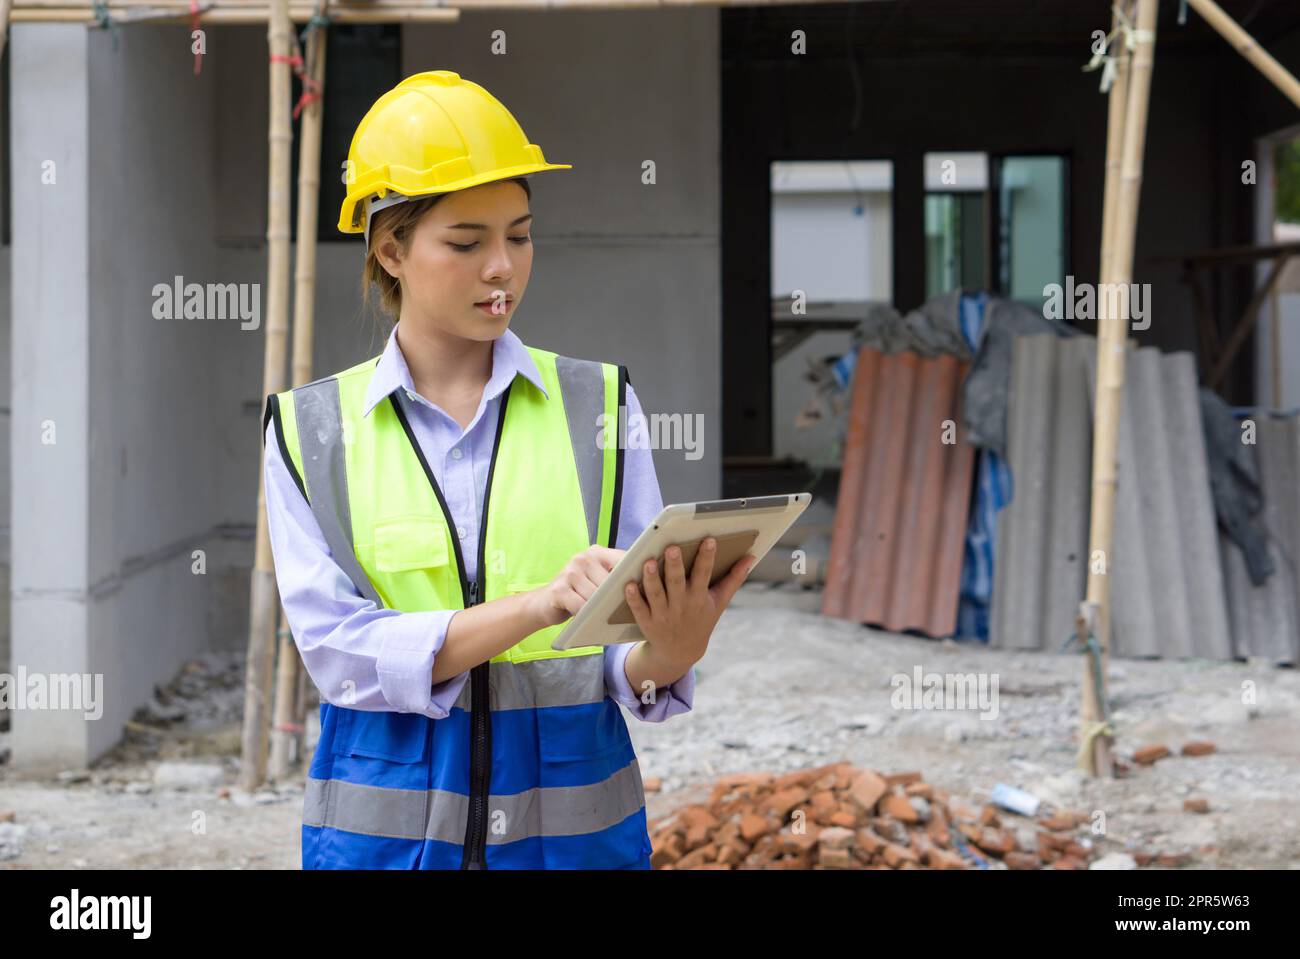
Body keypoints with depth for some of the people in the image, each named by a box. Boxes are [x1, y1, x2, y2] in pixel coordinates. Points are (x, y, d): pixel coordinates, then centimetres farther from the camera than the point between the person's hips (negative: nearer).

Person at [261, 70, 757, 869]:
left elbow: (628, 659, -2)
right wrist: (540, 604, -23)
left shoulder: (599, 402, 1)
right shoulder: (309, 428, 0)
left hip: (576, 817, 1)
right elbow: (336, 648, -11)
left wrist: (669, 652, -26)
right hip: (387, 824, 0)